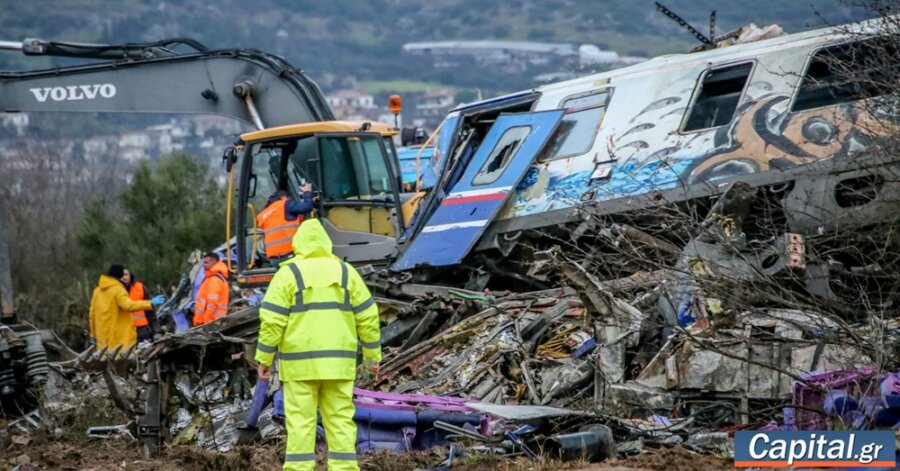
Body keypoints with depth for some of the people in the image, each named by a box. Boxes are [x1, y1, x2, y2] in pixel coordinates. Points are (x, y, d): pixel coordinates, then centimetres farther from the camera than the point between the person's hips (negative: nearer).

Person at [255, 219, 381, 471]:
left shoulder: (288, 273, -3)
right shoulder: (345, 272, 6)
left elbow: (272, 320, -9)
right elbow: (367, 316, 5)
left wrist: (264, 358, -1)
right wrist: (372, 355, 12)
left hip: (300, 361, -2)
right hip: (337, 361, 3)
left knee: (300, 421, 0)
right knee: (340, 419, 5)